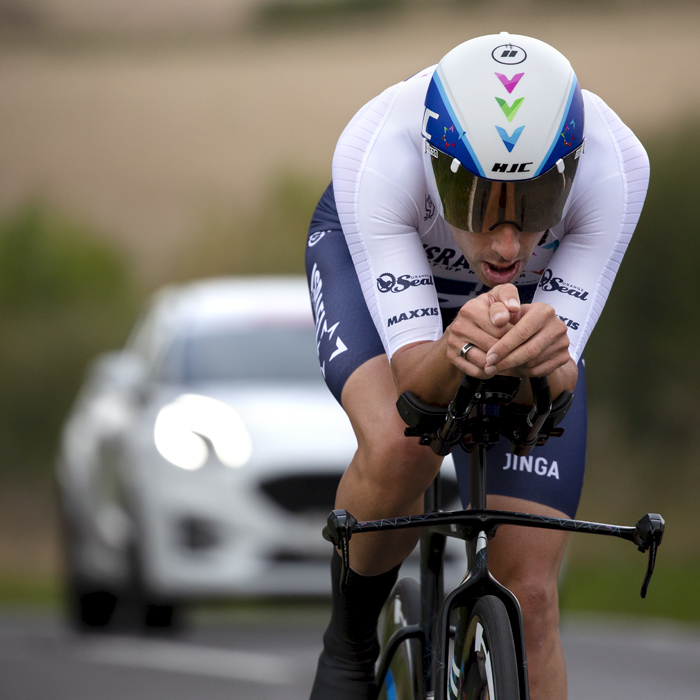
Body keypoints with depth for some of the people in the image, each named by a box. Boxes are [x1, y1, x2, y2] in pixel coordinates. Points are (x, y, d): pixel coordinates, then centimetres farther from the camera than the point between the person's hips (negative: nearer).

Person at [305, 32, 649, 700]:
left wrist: (544, 360, -59)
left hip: (532, 299, 2)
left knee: (529, 595, -8)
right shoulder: (374, 157, -42)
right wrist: (454, 352, -62)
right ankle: (349, 640, -4)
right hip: (371, 259, -2)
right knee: (397, 448, -34)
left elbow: (553, 388, -36)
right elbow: (412, 379, -39)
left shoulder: (614, 165, -39)